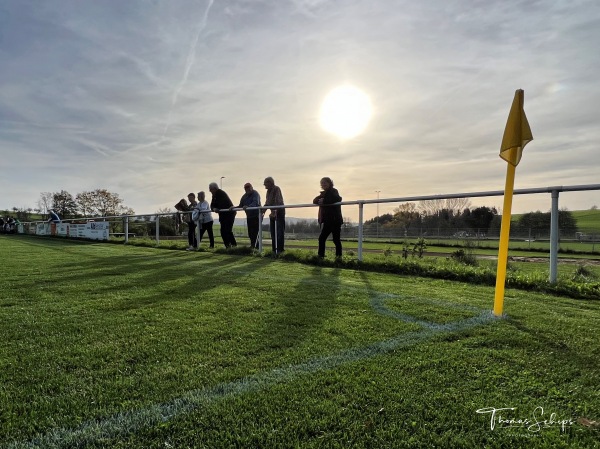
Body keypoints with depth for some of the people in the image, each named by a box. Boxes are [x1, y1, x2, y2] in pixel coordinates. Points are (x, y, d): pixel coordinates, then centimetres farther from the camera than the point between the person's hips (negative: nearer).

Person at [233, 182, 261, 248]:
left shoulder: (255, 194, -11)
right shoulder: (244, 196, 10)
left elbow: (255, 203, -29)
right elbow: (240, 206, 13)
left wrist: (248, 206, -46)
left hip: (256, 215, -7)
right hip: (249, 216, 7)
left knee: (255, 232, -12)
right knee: (250, 232, 9)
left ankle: (257, 246, -9)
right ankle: (252, 245, 20)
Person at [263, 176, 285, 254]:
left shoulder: (276, 189, -15)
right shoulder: (268, 191, 11)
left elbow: (277, 201, -25)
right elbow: (267, 203, 18)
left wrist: (274, 211, -33)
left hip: (279, 211, -9)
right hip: (273, 212, 9)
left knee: (279, 231, -8)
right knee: (272, 231, 9)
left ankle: (280, 249, -6)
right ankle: (274, 249, 16)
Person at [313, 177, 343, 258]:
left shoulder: (333, 191, -3)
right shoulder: (324, 193, 19)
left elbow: (337, 199, -24)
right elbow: (315, 201, 8)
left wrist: (324, 201, -22)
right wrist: (319, 200, -15)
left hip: (335, 220, -8)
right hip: (327, 220, 8)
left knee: (336, 239, -5)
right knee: (321, 238, 7)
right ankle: (321, 255, 13)